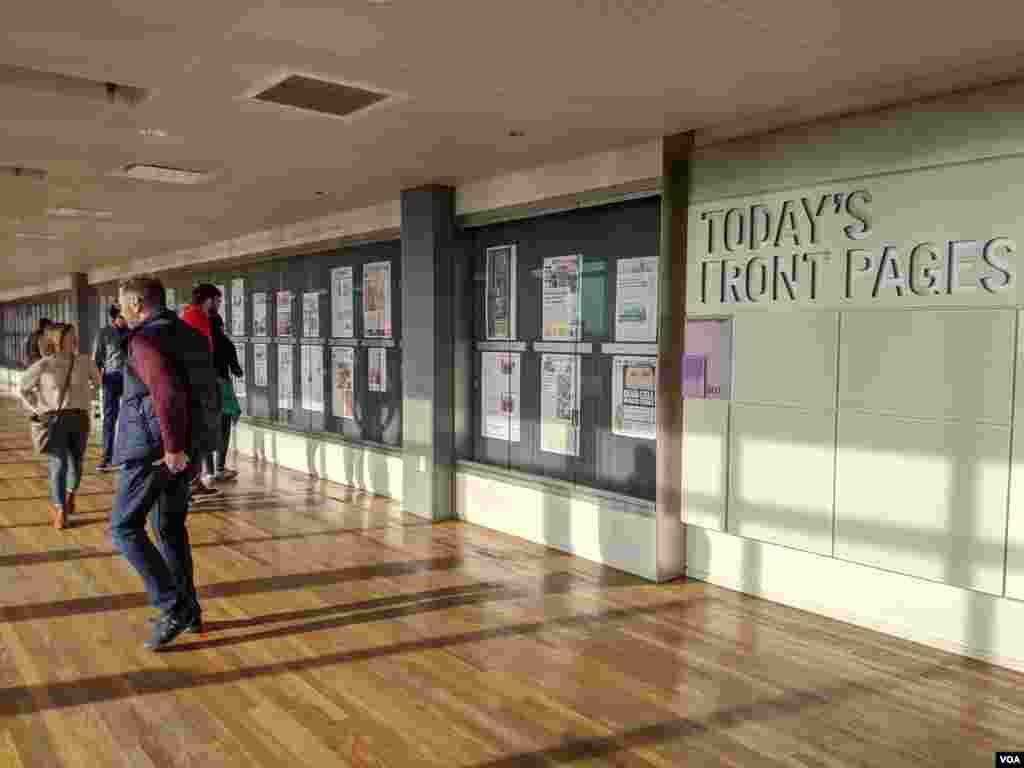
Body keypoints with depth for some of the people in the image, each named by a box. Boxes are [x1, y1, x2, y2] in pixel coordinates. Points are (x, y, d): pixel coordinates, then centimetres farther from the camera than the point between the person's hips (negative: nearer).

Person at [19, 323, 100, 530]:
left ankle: (70, 497, 24)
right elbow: (23, 389, 12)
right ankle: (60, 511, 0)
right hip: (55, 420, -2)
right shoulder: (43, 366, -2)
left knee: (76, 463, 10)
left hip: (80, 419, 2)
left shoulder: (84, 362, 0)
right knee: (58, 465, -1)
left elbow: (96, 381, 19)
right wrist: (38, 409, 6)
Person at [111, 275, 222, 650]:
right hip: (191, 442, 9)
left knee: (124, 527, 2)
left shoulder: (145, 339, -14)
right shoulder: (191, 335, 13)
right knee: (170, 525, 18)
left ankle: (174, 607, -1)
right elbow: (210, 391, 17)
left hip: (156, 446, -9)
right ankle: (189, 610, 23)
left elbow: (168, 393, -28)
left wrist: (172, 448, -25)